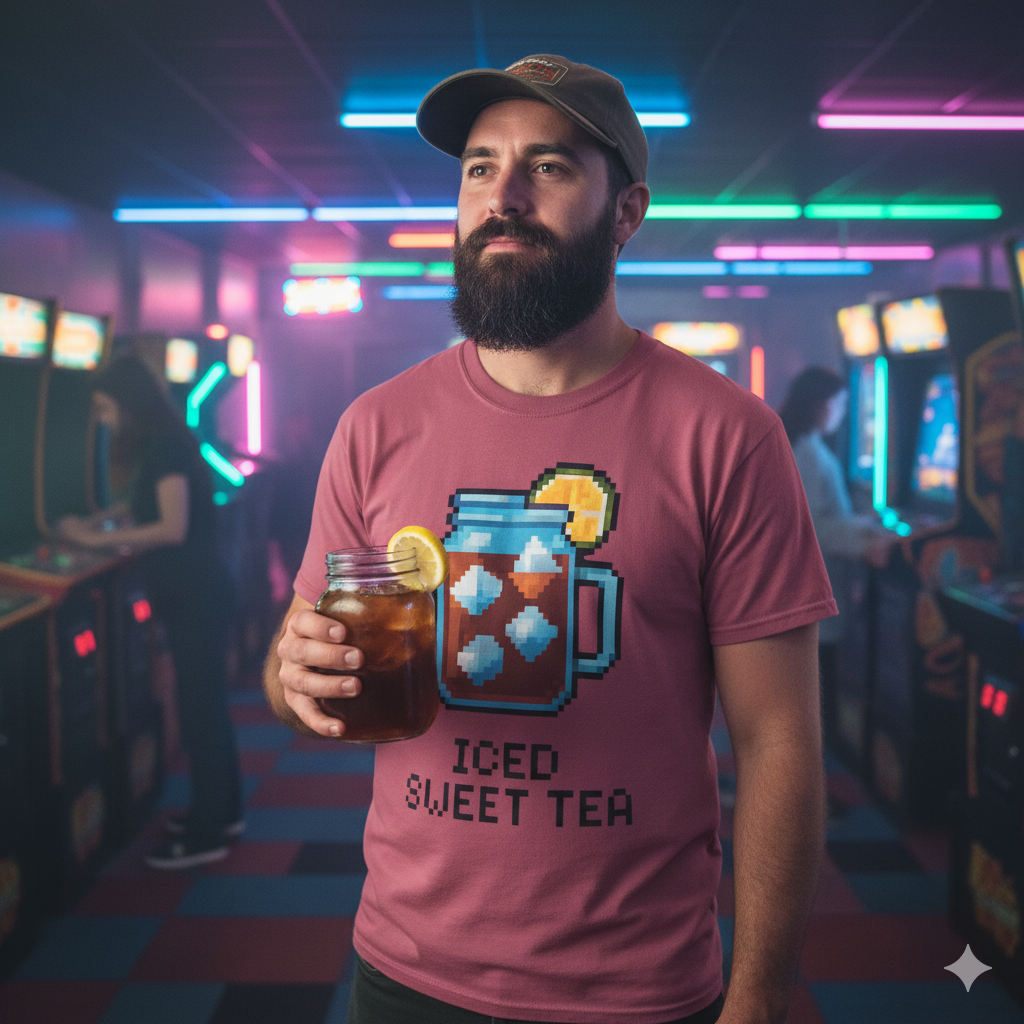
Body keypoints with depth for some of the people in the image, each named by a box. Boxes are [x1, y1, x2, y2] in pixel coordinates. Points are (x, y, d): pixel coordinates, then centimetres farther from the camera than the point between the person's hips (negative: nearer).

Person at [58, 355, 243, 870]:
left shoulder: (167, 445, -17)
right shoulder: (162, 445, 11)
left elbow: (174, 528, -23)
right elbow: (145, 508, 21)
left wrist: (98, 538, -18)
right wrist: (97, 520, 9)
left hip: (196, 595, -10)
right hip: (193, 592, 10)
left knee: (199, 708, -2)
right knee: (205, 703, 17)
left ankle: (207, 834, 8)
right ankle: (222, 811, 29)